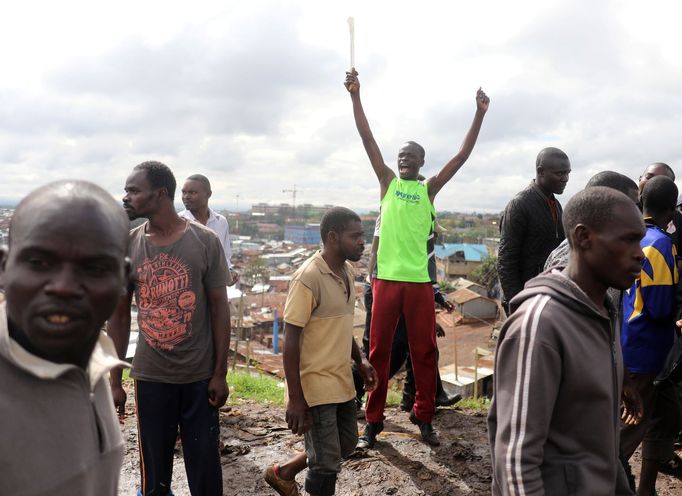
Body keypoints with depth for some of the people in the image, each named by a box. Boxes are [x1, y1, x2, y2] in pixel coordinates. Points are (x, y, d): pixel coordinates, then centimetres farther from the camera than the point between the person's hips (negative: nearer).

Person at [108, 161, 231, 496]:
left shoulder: (205, 241, -10)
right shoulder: (126, 246, -3)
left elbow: (219, 309, -5)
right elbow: (119, 315, 4)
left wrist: (220, 374, -5)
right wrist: (114, 380, 5)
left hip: (200, 375, -2)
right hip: (150, 376, 2)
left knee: (205, 469, 9)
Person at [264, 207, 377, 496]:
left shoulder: (347, 272, 6)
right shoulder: (309, 277, -21)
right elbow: (290, 339, -20)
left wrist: (360, 361, 11)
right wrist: (295, 398, -20)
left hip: (342, 381, 9)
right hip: (316, 384, -8)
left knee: (347, 444, 22)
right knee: (327, 464, 3)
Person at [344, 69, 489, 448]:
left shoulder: (429, 188, 7)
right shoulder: (387, 182, 8)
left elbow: (463, 155, 2)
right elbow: (367, 138, 2)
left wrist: (480, 114, -4)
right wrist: (355, 95, -3)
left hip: (419, 279, 0)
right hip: (387, 277, 0)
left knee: (424, 351, 7)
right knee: (379, 350, 6)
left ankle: (423, 416, 22)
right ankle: (373, 420, 17)